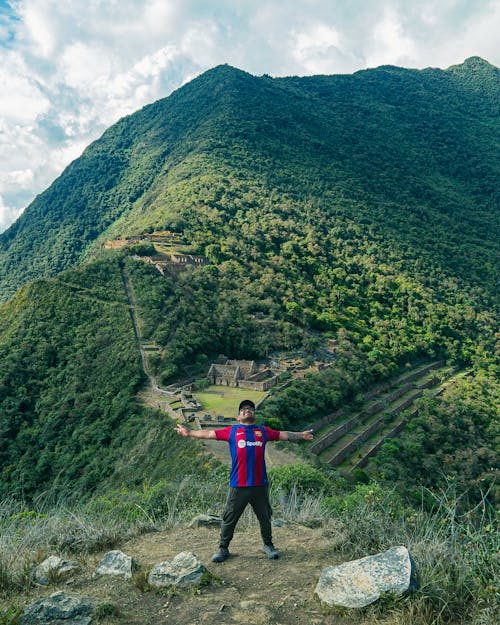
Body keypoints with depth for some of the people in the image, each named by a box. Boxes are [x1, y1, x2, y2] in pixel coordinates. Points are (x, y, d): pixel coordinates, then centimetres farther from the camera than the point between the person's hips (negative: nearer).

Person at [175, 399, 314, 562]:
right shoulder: (232, 431, 6)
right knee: (229, 518, 6)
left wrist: (301, 435, 17)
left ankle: (268, 545, 33)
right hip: (238, 486, -2)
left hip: (260, 484, 2)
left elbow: (284, 435, 18)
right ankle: (223, 548, 23)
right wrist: (189, 432, 2)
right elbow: (209, 433, 6)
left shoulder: (263, 431, 11)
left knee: (265, 518, 14)